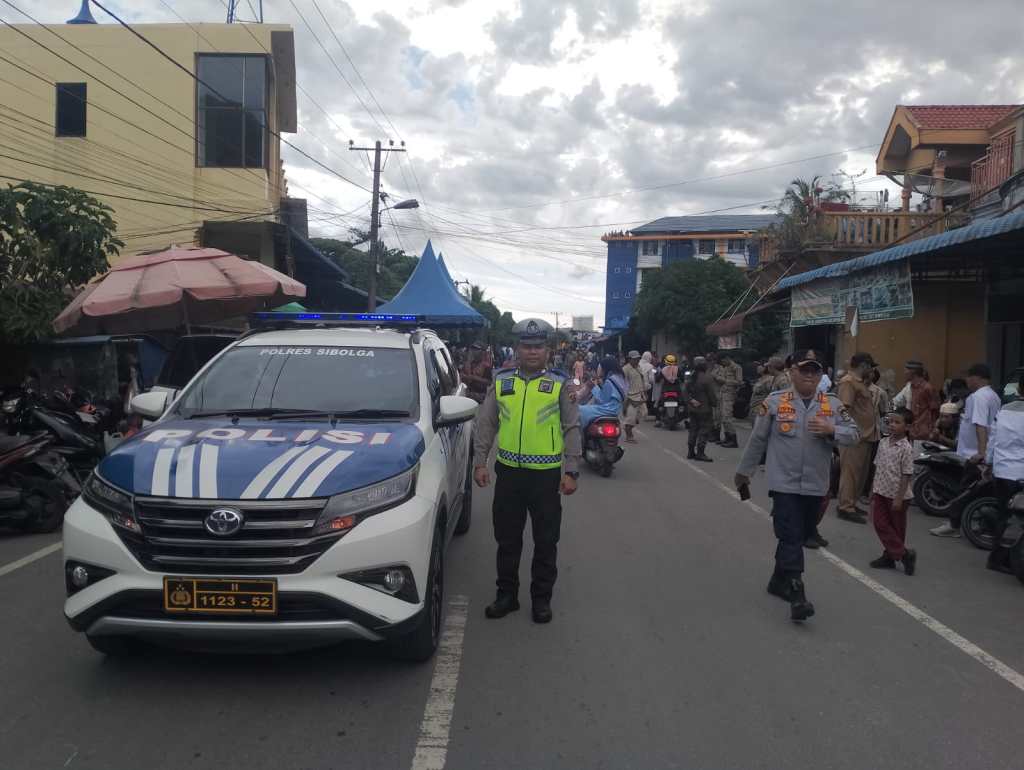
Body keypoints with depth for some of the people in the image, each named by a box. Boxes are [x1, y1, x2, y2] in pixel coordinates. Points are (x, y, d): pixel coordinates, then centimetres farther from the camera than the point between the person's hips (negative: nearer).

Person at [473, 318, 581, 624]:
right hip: (508, 472, 2)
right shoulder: (502, 381, 6)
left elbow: (572, 429, 0)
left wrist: (571, 471, -6)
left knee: (546, 541, 8)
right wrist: (479, 462, 3)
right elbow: (485, 424, 9)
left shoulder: (559, 385, 0)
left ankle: (542, 598, 22)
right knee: (507, 539, 12)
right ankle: (506, 595, 26)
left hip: (546, 474, -2)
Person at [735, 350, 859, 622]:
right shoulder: (774, 402, -5)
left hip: (815, 485, 4)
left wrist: (831, 431, -20)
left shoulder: (833, 404, 2)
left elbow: (854, 434, 0)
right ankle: (797, 595, -8)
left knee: (800, 536, 16)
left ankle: (779, 581, 34)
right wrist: (744, 471, 9)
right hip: (784, 483, -4)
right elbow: (757, 440, 2)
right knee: (791, 538, -9)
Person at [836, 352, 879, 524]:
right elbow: (846, 408, -20)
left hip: (865, 436, 10)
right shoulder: (848, 382, -12)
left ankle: (851, 504, 24)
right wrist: (854, 432, -23)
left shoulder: (861, 382, 19)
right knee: (850, 472, -6)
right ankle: (846, 508, -2)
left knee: (861, 473, 15)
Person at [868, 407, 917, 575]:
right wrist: (873, 489, 13)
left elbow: (906, 475, -16)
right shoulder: (883, 443, 4)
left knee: (896, 528, 7)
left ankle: (891, 555, 17)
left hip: (897, 495, -7)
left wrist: (899, 498, -17)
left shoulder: (906, 448, -15)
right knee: (880, 523, 6)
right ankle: (903, 554, 16)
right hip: (881, 492, 7)